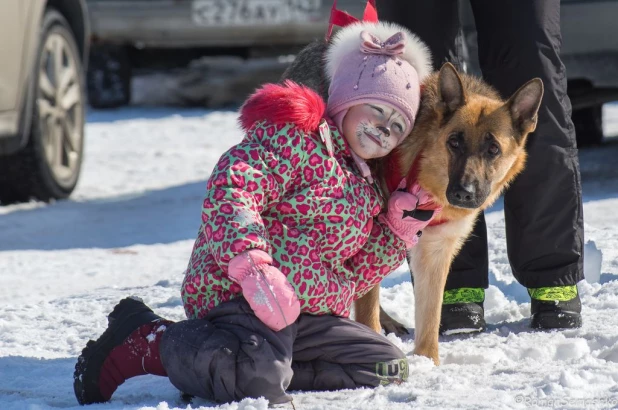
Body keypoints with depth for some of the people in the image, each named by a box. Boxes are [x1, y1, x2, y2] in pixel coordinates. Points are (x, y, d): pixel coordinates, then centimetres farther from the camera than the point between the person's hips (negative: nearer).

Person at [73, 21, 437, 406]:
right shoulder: (294, 137, -3)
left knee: (387, 367, 1)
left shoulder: (366, 187, 26)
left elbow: (353, 277, 27)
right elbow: (230, 190, -20)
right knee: (255, 380, -38)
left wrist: (396, 230, 13)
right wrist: (252, 265, -34)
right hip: (239, 293, -10)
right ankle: (143, 340, -12)